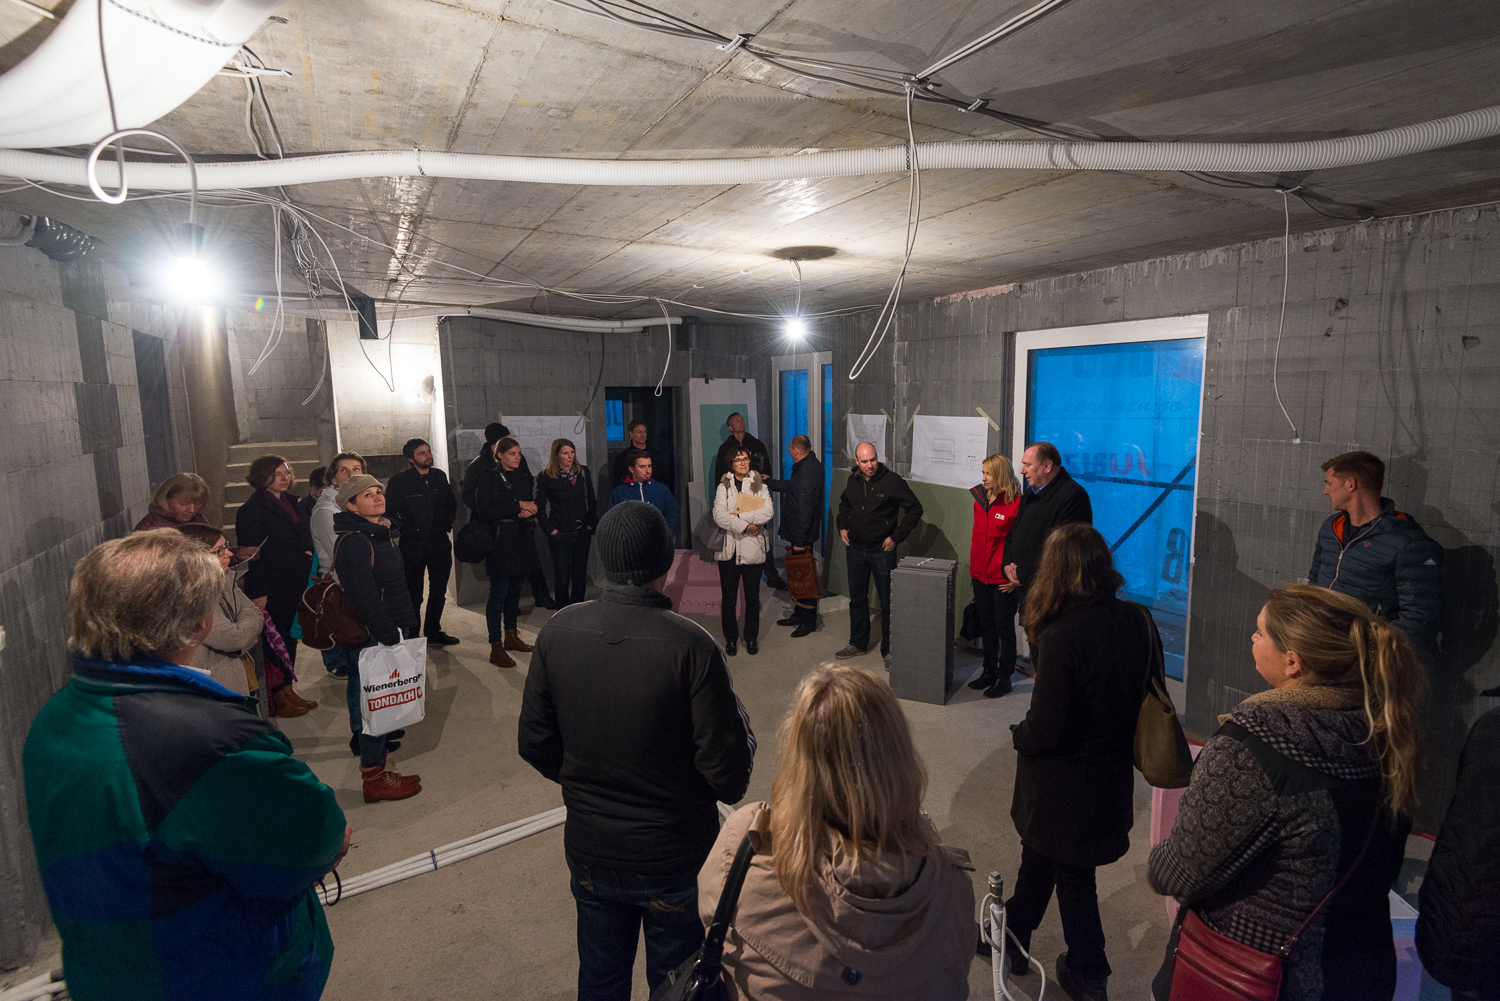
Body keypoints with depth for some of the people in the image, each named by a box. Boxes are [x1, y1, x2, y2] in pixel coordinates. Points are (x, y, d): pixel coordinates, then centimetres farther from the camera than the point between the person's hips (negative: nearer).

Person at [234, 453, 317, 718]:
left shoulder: (288, 504, 12)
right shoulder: (253, 509, -12)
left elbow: (304, 538, 26)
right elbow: (252, 554, -16)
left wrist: (307, 552, 9)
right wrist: (258, 593, -19)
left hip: (294, 586, 8)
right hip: (272, 588, -8)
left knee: (290, 637, 14)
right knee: (274, 640, 0)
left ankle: (288, 691, 24)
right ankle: (277, 700, 11)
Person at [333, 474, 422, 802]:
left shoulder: (381, 535, 13)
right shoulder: (354, 543, -19)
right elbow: (365, 598, -25)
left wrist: (407, 626, 19)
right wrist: (389, 637, -23)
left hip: (392, 632, 9)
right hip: (373, 639, -9)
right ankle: (374, 777, 9)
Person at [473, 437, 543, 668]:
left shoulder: (522, 477, 14)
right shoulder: (489, 477, -7)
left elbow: (531, 504, 20)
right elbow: (485, 511, -17)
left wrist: (530, 510, -5)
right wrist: (518, 506, -17)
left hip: (521, 539, 7)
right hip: (500, 542, -7)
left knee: (515, 589, 14)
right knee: (499, 592, -6)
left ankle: (511, 636, 27)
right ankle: (496, 647, -1)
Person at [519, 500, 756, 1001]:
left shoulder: (558, 630, -14)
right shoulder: (691, 646, -27)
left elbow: (535, 744, -3)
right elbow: (729, 777, -22)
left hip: (589, 851, 4)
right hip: (675, 860, -3)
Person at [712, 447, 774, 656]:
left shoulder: (760, 486, 7)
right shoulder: (724, 487, 6)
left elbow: (768, 513, -10)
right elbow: (718, 516, -9)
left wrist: (737, 516, -15)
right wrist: (745, 526, -17)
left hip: (753, 549, 0)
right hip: (729, 550, 0)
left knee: (752, 598, 7)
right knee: (728, 598, 5)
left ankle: (751, 638, 22)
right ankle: (730, 639, 19)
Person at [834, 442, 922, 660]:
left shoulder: (892, 481, -14)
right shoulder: (853, 481, 3)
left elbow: (915, 509, -10)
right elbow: (844, 504, 24)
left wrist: (896, 537, -11)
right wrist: (842, 526, 11)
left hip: (882, 550, -5)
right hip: (855, 549, 5)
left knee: (887, 601, 2)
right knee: (857, 598, 15)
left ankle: (889, 649, 16)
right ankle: (858, 643, 30)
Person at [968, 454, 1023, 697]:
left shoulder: (1016, 504, -14)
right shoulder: (980, 500, 7)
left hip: (1004, 577, -7)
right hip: (981, 575, 7)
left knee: (1004, 626, 5)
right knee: (986, 624, 16)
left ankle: (1004, 677, 18)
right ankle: (989, 671, 29)